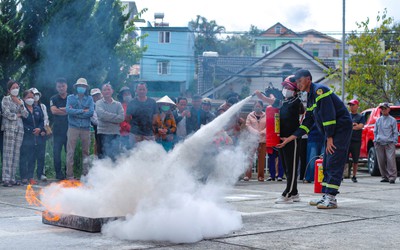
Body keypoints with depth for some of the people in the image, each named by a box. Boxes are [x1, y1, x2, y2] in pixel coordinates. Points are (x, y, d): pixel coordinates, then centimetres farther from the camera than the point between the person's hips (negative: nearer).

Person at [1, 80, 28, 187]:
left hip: (19, 128, 5)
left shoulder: (20, 101, 18)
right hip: (9, 127, -5)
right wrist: (18, 115, 3)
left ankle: (12, 178, 5)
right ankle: (6, 179, -9)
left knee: (16, 154, 2)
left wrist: (21, 105, -4)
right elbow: (8, 114, -8)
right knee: (8, 153, -9)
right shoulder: (5, 99, 3)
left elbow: (25, 115, 8)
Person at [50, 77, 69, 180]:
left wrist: (61, 109, -9)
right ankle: (58, 173, 5)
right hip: (58, 130, 0)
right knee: (56, 152, -3)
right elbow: (54, 111, -7)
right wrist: (67, 111, -6)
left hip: (70, 128, 0)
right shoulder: (54, 99, 10)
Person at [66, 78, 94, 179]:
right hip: (73, 127, -2)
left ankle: (85, 173, 15)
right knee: (70, 152, -4)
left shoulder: (89, 99, 9)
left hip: (86, 128, 2)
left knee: (85, 151, 7)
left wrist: (75, 112, -8)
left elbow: (91, 112, -6)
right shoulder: (71, 97, 8)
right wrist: (83, 111, -8)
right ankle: (69, 175, -2)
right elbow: (68, 110, -8)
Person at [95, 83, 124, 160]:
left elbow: (122, 118, -6)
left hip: (115, 133, 2)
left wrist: (108, 117, -10)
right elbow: (102, 114, -16)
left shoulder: (118, 104, 10)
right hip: (103, 133, -2)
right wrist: (116, 116, -9)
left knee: (115, 156, 2)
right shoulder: (99, 103, 3)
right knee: (103, 156, -1)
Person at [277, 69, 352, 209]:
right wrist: (290, 139, 16)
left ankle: (331, 198, -14)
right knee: (326, 164, 10)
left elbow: (328, 114, -20)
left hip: (341, 128, -10)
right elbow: (307, 122, 19)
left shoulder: (319, 90, -13)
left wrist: (329, 138, -19)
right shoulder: (310, 97, 18)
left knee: (334, 164, -13)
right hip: (332, 132, 10)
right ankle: (326, 196, 14)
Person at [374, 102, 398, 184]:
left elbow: (395, 132, 5)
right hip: (379, 143, 4)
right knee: (381, 161, 4)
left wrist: (394, 141, -4)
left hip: (389, 143, -4)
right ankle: (385, 177, 13)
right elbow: (375, 131, 21)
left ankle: (392, 177, -11)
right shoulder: (378, 120, 15)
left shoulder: (392, 120, 5)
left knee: (391, 160, -13)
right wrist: (375, 140, 11)